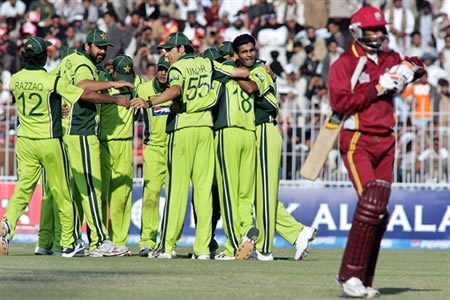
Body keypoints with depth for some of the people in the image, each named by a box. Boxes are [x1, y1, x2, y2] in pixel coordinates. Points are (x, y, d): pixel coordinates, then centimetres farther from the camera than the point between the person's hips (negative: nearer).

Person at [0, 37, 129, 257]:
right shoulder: (54, 81, -14)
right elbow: (87, 95, -13)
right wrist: (116, 100, -1)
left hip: (25, 140, 4)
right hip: (49, 141, -4)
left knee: (23, 188, 4)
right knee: (62, 193, 6)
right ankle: (69, 243, 13)